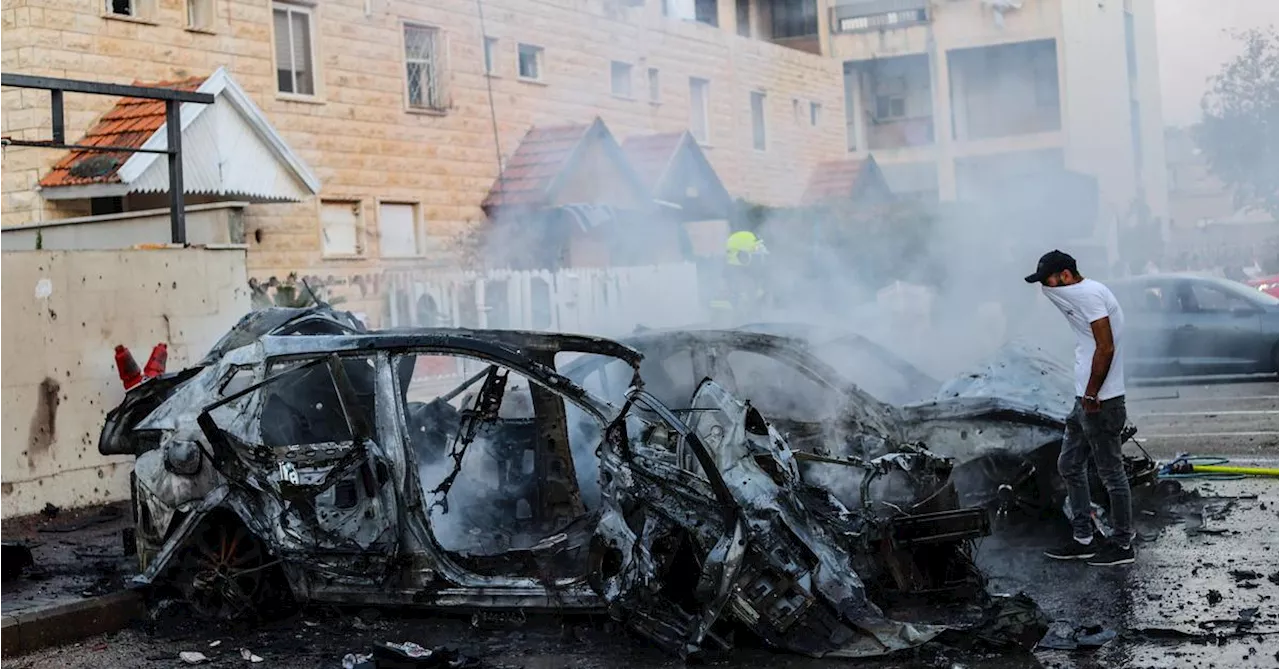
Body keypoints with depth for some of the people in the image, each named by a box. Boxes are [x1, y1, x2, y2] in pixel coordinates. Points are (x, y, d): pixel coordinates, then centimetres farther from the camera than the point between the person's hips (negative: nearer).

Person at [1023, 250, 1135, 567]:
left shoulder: (1089, 294, -17)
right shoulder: (1083, 293, 15)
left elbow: (1105, 348, -24)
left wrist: (1091, 395, -19)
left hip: (1100, 401, -11)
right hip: (1086, 399, 11)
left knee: (1111, 472, 0)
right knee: (1070, 466, 16)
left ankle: (1123, 544, 10)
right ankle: (1084, 539, 22)